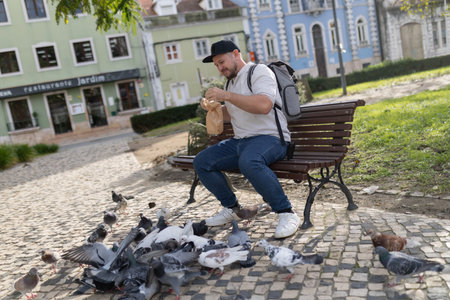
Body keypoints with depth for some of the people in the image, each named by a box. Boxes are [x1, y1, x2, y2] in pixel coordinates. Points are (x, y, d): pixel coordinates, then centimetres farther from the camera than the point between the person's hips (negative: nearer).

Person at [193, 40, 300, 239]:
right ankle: (231, 207, 10)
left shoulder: (259, 71, -7)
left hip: (269, 138, -9)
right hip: (240, 141, 9)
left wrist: (226, 96, -24)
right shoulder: (231, 81, 21)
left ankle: (286, 213, -25)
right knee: (201, 162, -2)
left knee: (249, 161, -40)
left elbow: (264, 105, -26)